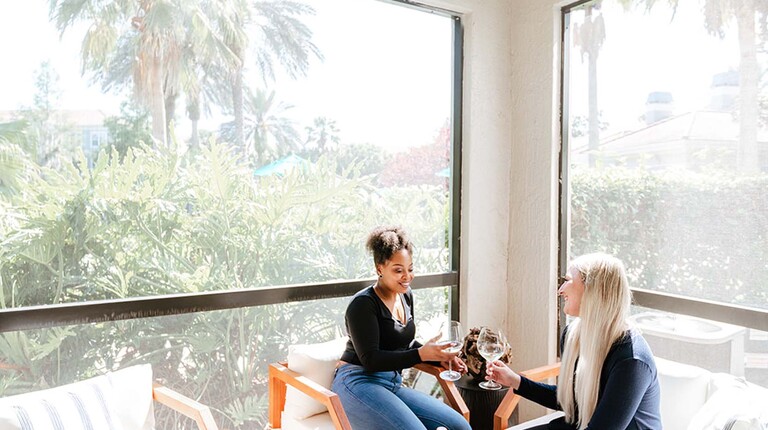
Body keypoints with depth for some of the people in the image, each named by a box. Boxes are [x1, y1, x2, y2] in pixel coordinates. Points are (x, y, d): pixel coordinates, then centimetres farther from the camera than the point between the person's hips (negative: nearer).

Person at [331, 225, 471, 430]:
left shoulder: (406, 295, 14)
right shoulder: (363, 304, -11)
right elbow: (370, 359, -19)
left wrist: (441, 356, 8)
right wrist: (421, 354, -29)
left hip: (393, 384, 8)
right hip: (358, 383, -8)